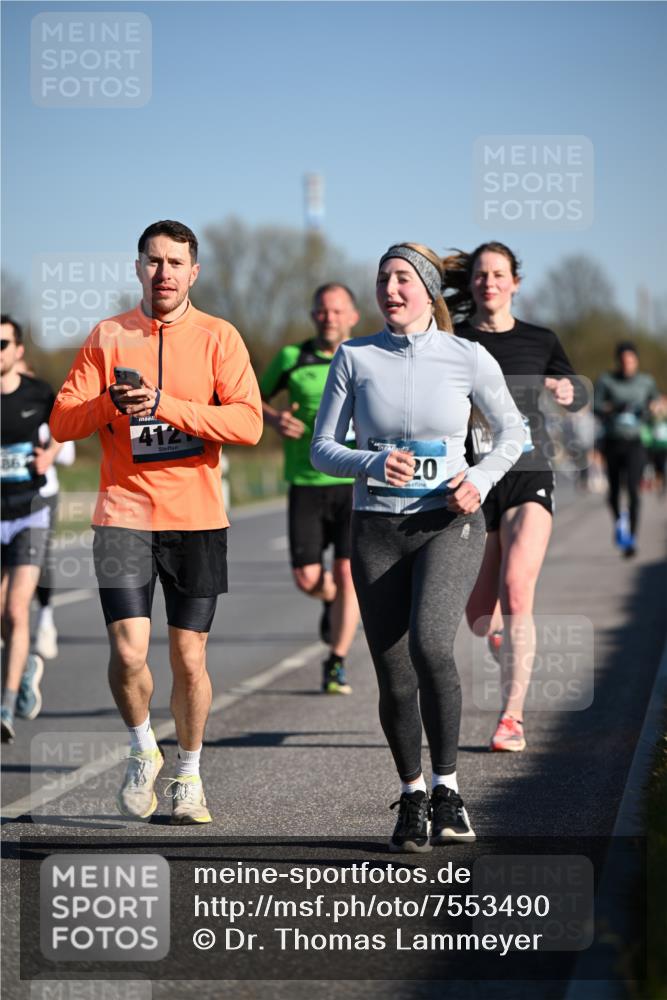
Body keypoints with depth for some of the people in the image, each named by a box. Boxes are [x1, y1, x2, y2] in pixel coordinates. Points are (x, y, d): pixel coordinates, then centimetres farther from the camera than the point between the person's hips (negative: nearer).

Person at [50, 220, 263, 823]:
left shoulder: (218, 338, 2)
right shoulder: (108, 337, 7)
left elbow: (248, 422, -9)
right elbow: (63, 421, 4)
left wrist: (165, 404, -17)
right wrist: (112, 403, -15)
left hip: (197, 518, 0)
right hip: (124, 514, 0)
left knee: (189, 659, 3)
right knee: (129, 652, -11)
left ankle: (188, 777, 22)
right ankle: (143, 751, 17)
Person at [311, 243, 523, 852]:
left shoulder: (468, 359, -1)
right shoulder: (355, 358, 1)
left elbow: (511, 432, 12)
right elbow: (322, 449, 2)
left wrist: (480, 481, -5)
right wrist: (374, 464, -17)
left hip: (449, 526, -2)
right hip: (377, 531, 2)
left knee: (430, 646, -25)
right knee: (394, 677, 1)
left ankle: (446, 786, -9)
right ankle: (412, 797, 23)